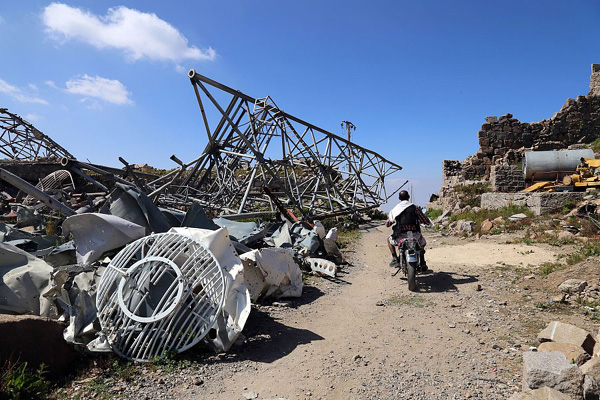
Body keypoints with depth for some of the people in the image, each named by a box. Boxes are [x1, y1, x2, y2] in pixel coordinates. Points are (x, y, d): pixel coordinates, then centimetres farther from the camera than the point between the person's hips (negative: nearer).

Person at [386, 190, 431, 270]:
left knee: (390, 240, 30)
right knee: (422, 243, 33)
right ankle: (422, 264, 24)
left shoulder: (395, 209, 4)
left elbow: (387, 224, 9)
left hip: (400, 237, -1)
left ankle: (395, 258, 12)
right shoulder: (415, 208, 3)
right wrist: (429, 222, 27)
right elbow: (425, 221, 3)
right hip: (415, 235, 1)